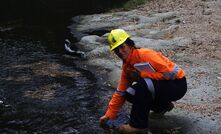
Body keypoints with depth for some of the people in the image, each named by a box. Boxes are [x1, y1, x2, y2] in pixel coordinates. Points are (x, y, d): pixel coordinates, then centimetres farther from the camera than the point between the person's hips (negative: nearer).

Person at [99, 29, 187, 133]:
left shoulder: (145, 54, -22)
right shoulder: (126, 66, 3)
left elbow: (170, 72, -27)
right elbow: (120, 92, 9)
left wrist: (141, 75, -22)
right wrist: (109, 115, 8)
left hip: (177, 84, -8)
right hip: (157, 87, 8)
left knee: (142, 85, -31)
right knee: (130, 94, -8)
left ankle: (139, 125, -16)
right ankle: (163, 106, 14)